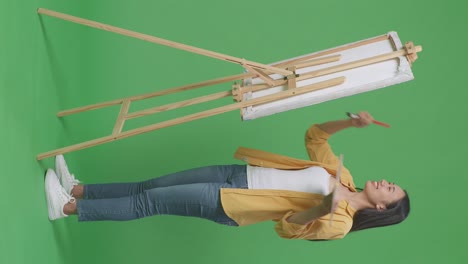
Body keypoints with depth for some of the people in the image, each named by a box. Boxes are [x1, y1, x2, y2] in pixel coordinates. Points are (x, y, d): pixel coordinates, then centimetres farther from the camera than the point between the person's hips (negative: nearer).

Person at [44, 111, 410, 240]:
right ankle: (77, 189, 17)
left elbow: (290, 226, -25)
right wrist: (352, 122, -1)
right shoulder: (340, 174, 8)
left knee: (148, 202, -6)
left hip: (228, 204, -6)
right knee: (149, 187, 7)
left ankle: (67, 207, 3)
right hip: (238, 174, 6)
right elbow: (314, 136, 14)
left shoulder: (339, 221, -12)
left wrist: (325, 207, -43)